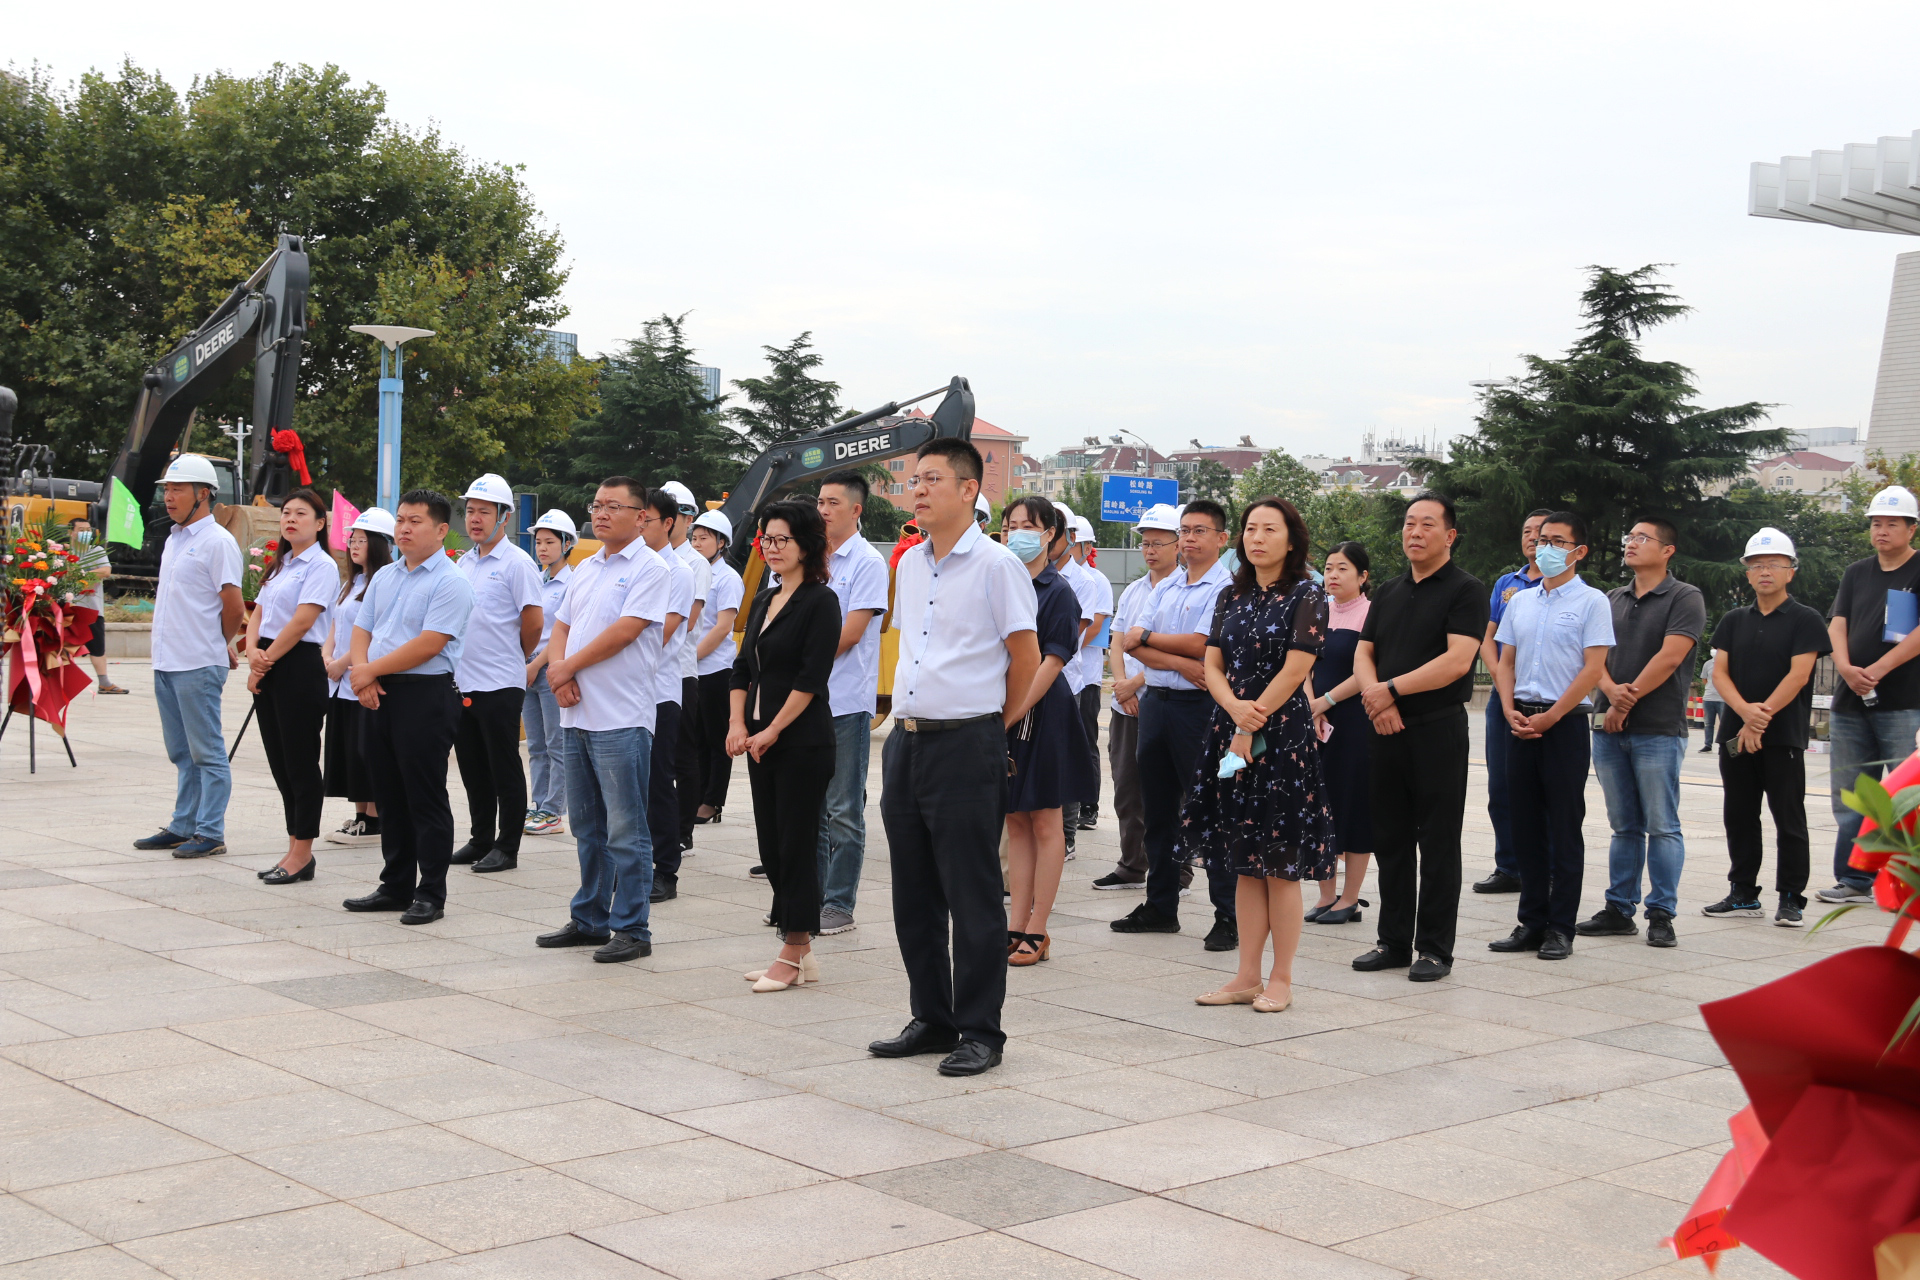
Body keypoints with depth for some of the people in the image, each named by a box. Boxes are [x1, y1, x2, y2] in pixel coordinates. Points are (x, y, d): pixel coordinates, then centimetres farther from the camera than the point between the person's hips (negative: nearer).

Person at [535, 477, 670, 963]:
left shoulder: (649, 568, -7)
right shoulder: (585, 568, 17)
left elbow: (624, 631, -16)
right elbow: (560, 628, 17)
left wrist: (567, 666, -8)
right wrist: (559, 670, -4)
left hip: (621, 718, -8)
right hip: (579, 715, 8)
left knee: (625, 831, -4)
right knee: (587, 827, 15)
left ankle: (631, 930, 1)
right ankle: (589, 920, 24)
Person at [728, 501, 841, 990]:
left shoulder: (820, 601, -9)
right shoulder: (763, 602, 15)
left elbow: (811, 678, -15)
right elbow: (743, 668, 14)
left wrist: (772, 731, -15)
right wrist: (738, 724, 0)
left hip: (802, 742, -8)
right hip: (759, 741, 8)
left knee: (796, 844, -4)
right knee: (771, 844, 9)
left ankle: (794, 954, 3)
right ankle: (800, 952, 17)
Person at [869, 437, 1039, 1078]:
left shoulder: (995, 564, -9)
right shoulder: (910, 564, 12)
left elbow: (1025, 659, -6)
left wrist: (987, 725, 4)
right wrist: (909, 718, 16)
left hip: (966, 744, -7)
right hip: (905, 739, 7)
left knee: (972, 898, -1)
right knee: (914, 895, 12)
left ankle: (980, 1032, 8)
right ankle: (931, 1019, 24)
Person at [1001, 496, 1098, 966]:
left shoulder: (1058, 592, -7)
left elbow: (1052, 662, -13)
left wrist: (1012, 713, -18)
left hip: (1043, 713, -6)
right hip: (1002, 714, 6)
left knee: (1045, 823, 2)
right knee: (1016, 822, 10)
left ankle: (1037, 931, 6)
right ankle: (1016, 926, 14)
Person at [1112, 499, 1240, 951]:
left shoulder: (1226, 588, -5)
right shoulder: (1165, 587, 15)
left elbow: (1200, 644, -16)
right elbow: (1133, 644, 5)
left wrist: (1148, 637, -2)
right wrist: (1181, 663, -11)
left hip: (1200, 706, -7)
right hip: (1156, 700, 7)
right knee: (1158, 809, 12)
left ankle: (1227, 915, 0)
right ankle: (1160, 906, 22)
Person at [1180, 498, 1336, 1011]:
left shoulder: (1306, 595, -4)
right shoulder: (1232, 597, 13)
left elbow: (1294, 669, -12)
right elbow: (1212, 665, 8)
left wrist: (1252, 726, -12)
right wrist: (1235, 707, -12)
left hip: (1283, 734, -5)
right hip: (1229, 729, 6)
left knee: (1280, 864, -2)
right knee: (1245, 864, 8)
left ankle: (1281, 980, 6)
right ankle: (1247, 975, 14)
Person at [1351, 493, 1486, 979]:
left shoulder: (1465, 590, -5)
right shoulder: (1388, 593, 15)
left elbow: (1457, 661, -16)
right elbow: (1363, 653, 12)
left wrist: (1391, 690, -14)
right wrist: (1374, 695, -9)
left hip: (1439, 728, -6)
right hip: (1388, 730, 6)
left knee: (1437, 842, 0)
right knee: (1389, 838, 10)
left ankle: (1434, 949, 6)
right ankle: (1393, 941, 19)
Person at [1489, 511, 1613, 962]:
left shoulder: (1591, 602, -2)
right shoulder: (1519, 602, 14)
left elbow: (1592, 669, -9)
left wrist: (1549, 717, -13)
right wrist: (1510, 709, -3)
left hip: (1566, 723, -5)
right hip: (1522, 724, 5)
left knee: (1564, 830, -1)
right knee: (1526, 828, 7)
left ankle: (1560, 928, 4)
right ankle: (1531, 921, 14)